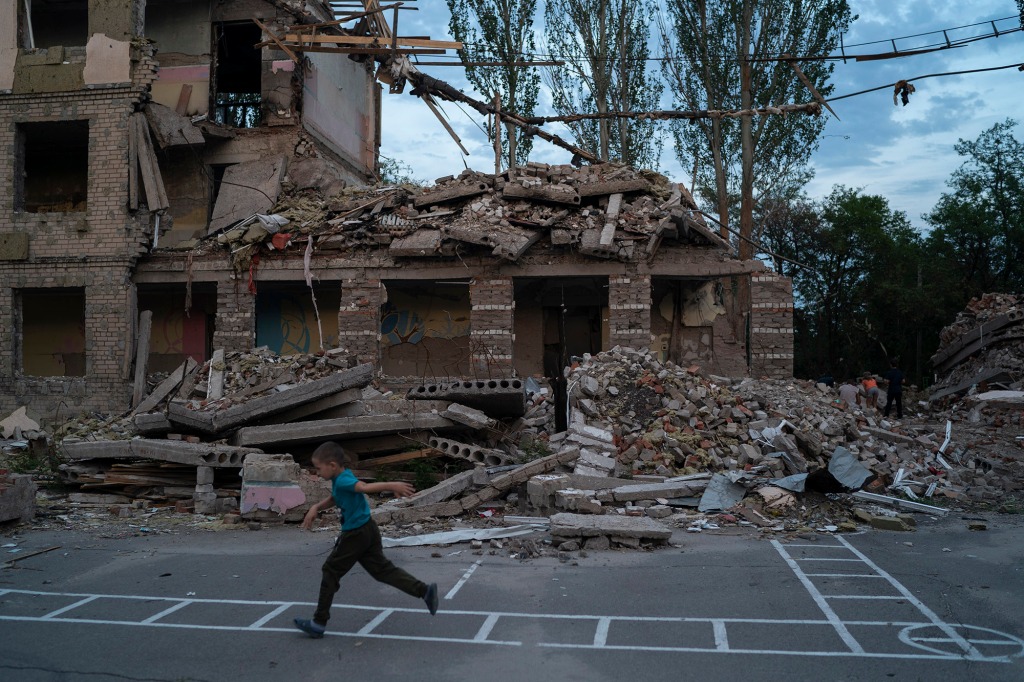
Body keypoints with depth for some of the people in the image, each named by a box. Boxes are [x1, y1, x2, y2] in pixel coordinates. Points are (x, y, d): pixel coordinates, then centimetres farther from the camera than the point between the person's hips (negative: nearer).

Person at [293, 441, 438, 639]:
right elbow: (334, 499, 26)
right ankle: (424, 590, -1)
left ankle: (319, 623, 14)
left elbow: (365, 487, -37)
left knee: (331, 572, 5)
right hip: (368, 531, 9)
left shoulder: (342, 481, -21)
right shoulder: (341, 478, 10)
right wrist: (316, 508, 11)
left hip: (355, 534, -9)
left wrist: (391, 485, -51)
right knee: (382, 569, 10)